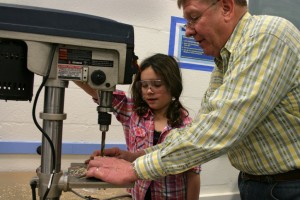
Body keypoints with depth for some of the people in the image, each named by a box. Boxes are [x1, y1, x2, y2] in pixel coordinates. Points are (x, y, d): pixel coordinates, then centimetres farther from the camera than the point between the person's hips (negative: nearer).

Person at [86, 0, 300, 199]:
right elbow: (201, 128, 7)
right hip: (254, 182, 7)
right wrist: (137, 156, -2)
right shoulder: (224, 63, 6)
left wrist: (136, 169, -23)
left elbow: (218, 131, -29)